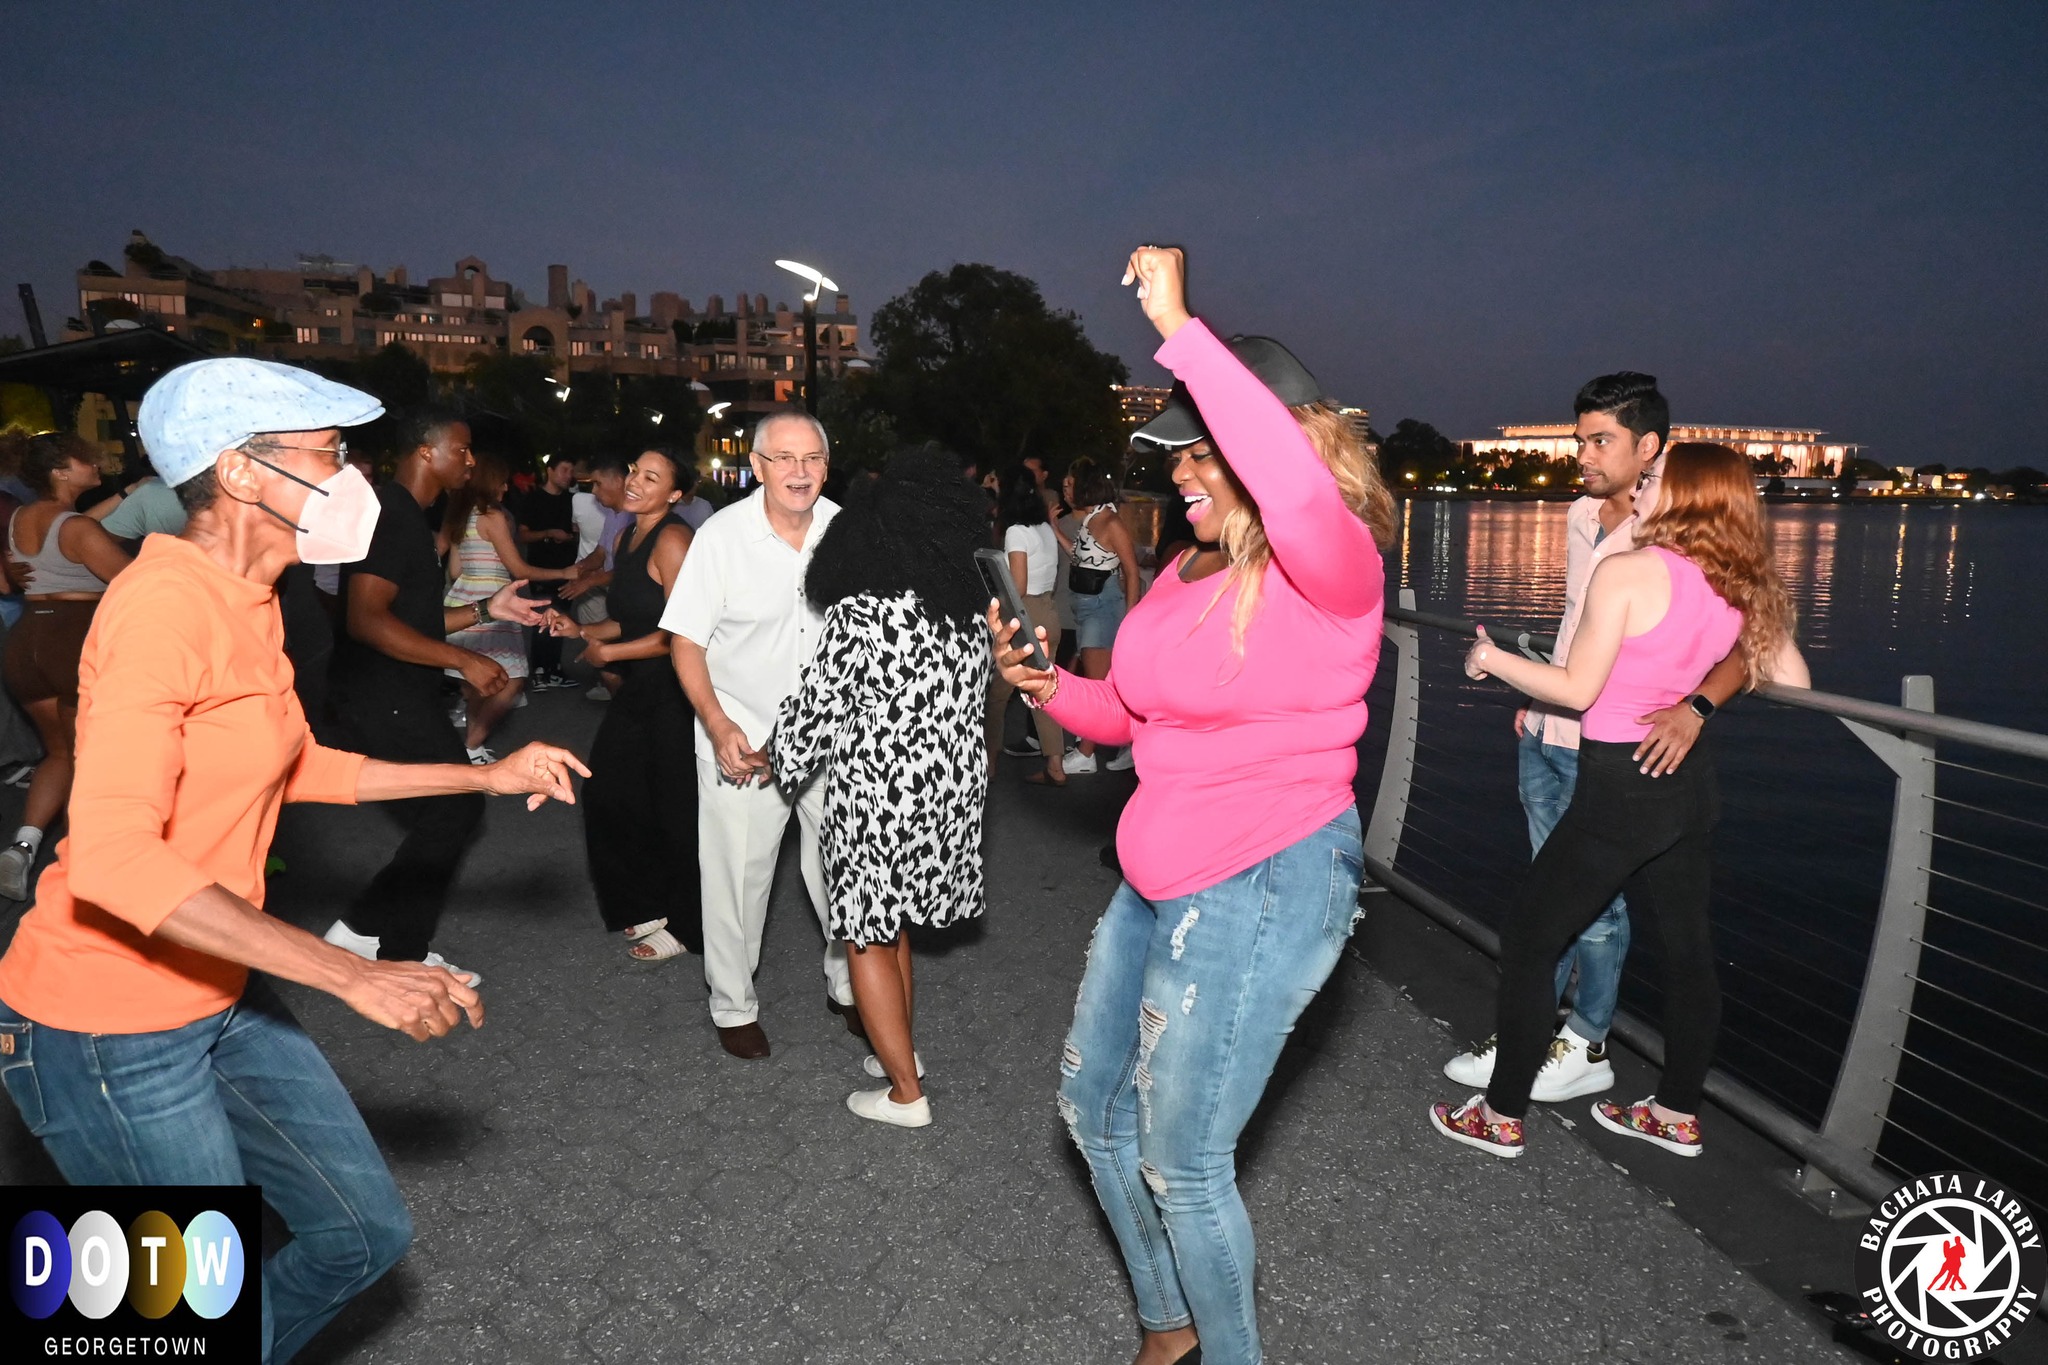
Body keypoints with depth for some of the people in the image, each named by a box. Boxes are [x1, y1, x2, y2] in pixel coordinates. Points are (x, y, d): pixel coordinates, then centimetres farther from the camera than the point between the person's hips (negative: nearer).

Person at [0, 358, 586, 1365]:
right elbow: (112, 862, -31)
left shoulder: (242, 602, 6)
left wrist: (487, 776, 18)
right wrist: (356, 977, -31)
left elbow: (296, 768, 18)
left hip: (221, 997, 9)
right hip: (111, 1030, -9)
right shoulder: (164, 603, -23)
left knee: (366, 1232, 15)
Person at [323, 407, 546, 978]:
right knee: (455, 807, -5)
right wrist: (465, 661, -23)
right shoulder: (390, 514, -16)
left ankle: (405, 951, 21)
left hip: (396, 699, 10)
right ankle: (363, 927, 4)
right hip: (384, 700, -10)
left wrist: (487, 610, 14)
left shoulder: (408, 517, 17)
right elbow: (367, 620, -25)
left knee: (445, 814, 12)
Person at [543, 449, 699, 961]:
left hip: (672, 692, -9)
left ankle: (685, 925, 21)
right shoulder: (625, 539, 11)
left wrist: (607, 653, -12)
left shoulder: (672, 540, -17)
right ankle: (646, 906, 33)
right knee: (610, 794, 15)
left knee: (672, 808, 3)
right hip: (638, 688, 10)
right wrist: (581, 630, 5)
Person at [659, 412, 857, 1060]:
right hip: (742, 738, -2)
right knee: (737, 878, 7)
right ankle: (734, 1006, 29)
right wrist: (720, 729, -18)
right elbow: (686, 642, -7)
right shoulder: (721, 535, -13)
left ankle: (847, 987, 35)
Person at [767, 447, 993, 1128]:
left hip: (877, 803, -6)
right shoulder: (969, 611, -1)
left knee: (868, 941, 11)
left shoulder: (857, 617, -19)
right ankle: (899, 1049, 40)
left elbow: (815, 713, -11)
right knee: (891, 928, 25)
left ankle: (906, 1093, 21)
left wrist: (780, 758, 7)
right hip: (951, 793, 7)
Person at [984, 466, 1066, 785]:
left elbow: (1018, 588, -15)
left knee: (996, 692, 5)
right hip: (1049, 614, 8)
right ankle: (1055, 766, 8)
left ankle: (988, 761, 14)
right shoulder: (1046, 528, 10)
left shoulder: (1016, 531, -12)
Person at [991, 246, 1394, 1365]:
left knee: (1179, 1160, 4)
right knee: (1092, 1104, 21)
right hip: (1160, 881, 9)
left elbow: (1298, 489, -41)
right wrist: (1045, 685, 1)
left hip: (1268, 885, -9)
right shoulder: (1189, 573, 9)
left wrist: (1179, 329, -37)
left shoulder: (1332, 569, -15)